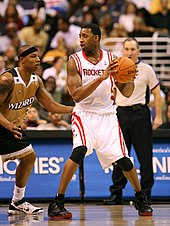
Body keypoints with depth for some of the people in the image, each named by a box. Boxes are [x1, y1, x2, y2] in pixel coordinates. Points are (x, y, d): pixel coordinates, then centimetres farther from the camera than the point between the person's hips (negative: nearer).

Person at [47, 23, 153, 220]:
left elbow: (126, 93, 4)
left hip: (107, 114, 3)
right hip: (84, 114, -3)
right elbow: (76, 95, -19)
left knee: (123, 159, 0)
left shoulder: (111, 59, -2)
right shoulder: (75, 61, -9)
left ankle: (140, 198, 27)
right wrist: (101, 78, -28)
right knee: (79, 151, -28)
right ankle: (57, 203, -24)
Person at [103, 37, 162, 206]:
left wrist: (158, 116, -3)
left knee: (145, 155, -3)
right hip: (121, 113, 3)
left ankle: (145, 193, 3)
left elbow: (156, 93, 4)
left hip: (140, 113, -3)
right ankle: (116, 193, 7)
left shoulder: (146, 69, 1)